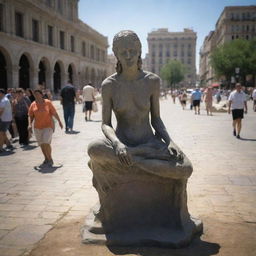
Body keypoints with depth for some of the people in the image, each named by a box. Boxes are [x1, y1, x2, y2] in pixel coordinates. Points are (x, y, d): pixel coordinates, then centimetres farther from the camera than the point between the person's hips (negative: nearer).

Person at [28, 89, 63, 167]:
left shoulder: (48, 102, -5)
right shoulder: (33, 104, 3)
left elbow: (54, 113, 1)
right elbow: (30, 116, 7)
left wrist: (59, 121, 6)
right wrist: (30, 124, -7)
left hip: (48, 126, -4)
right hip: (37, 128, 4)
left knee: (46, 143, -14)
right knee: (41, 145, 10)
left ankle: (50, 159, 4)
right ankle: (46, 159, 28)